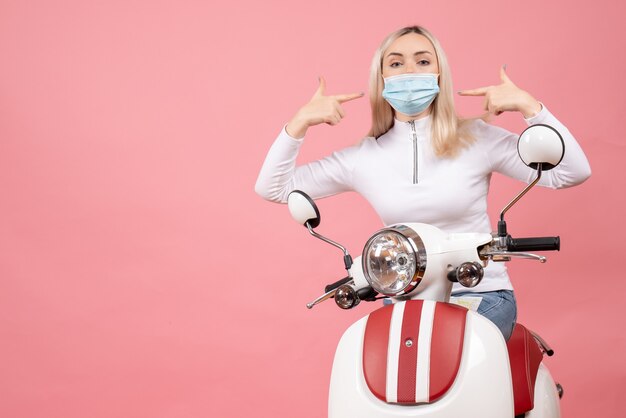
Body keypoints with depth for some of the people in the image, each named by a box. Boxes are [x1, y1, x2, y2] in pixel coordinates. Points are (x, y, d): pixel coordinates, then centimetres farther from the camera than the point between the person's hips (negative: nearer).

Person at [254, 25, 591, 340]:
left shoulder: (477, 139, -2)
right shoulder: (364, 157, 4)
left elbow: (573, 172, -7)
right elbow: (272, 188, 4)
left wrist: (528, 106, -17)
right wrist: (300, 121, -8)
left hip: (481, 295, -2)